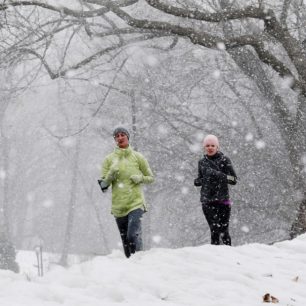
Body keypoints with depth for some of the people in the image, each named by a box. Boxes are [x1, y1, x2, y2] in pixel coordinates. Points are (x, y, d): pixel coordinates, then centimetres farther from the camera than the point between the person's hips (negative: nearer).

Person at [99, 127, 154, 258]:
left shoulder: (137, 157, 4)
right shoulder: (109, 159, 6)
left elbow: (150, 177, 12)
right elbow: (103, 184, 5)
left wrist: (140, 178, -8)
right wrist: (110, 176, -14)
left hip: (136, 203, -2)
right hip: (118, 206, 3)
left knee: (133, 235, -20)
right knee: (125, 240, 6)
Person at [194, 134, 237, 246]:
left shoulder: (224, 160, 2)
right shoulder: (202, 162, 13)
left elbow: (234, 180, -4)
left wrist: (219, 174, -16)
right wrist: (198, 181, 2)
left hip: (222, 200, -2)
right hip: (207, 201, 2)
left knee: (223, 231, -6)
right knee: (214, 231, -7)